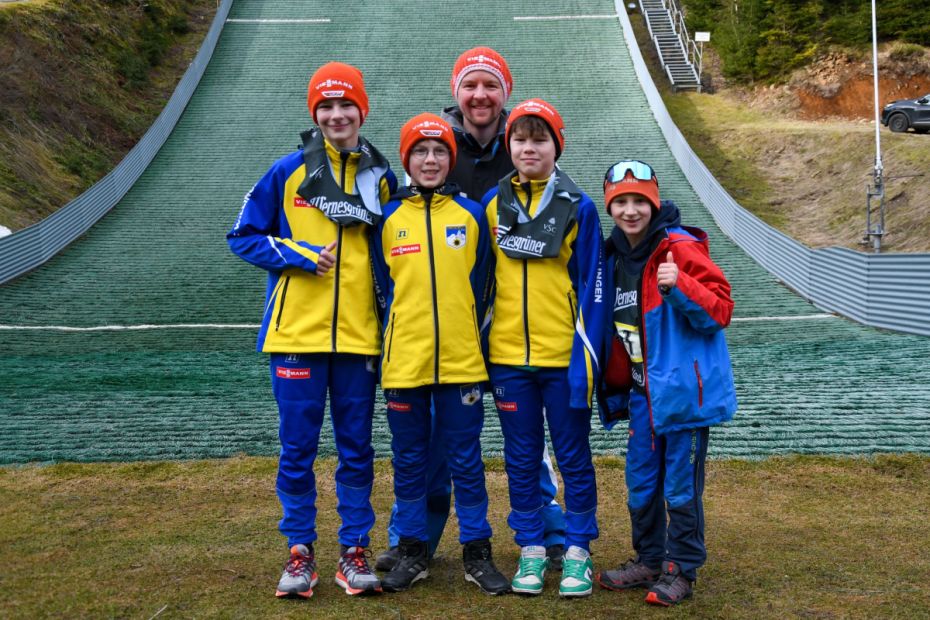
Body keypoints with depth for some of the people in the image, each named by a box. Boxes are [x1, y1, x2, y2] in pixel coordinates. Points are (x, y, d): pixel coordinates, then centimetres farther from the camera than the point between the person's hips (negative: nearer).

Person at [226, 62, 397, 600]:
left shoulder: (382, 177, 6)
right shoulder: (288, 172, 0)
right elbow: (244, 236, 4)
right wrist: (297, 254, -10)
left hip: (359, 334, 2)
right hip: (297, 332, -1)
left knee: (356, 448, 8)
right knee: (298, 448, 4)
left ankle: (355, 550, 18)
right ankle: (300, 551, 17)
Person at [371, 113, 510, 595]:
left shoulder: (470, 214, 4)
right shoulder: (388, 218, 4)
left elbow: (478, 286, 8)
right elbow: (384, 287, 9)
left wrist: (469, 338, 4)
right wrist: (395, 339, 4)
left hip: (460, 359, -1)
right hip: (403, 359, 1)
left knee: (465, 458, 5)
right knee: (409, 459, 9)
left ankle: (477, 552, 15)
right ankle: (412, 552, 20)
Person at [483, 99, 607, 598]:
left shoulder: (578, 208, -3)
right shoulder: (493, 204, 5)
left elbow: (592, 289, -4)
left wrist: (586, 357, -10)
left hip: (563, 355, -2)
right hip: (507, 355, 3)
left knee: (573, 456, 7)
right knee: (521, 458, 10)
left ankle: (578, 551, 19)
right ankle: (531, 550, 21)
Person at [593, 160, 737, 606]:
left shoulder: (680, 247, -12)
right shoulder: (616, 257, 10)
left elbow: (720, 310, -15)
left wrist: (678, 285, -29)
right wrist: (618, 387, 19)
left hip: (683, 389, -7)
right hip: (644, 393, 7)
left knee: (680, 486, 2)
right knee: (641, 483, 14)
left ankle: (681, 570, 14)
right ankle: (649, 560, 29)